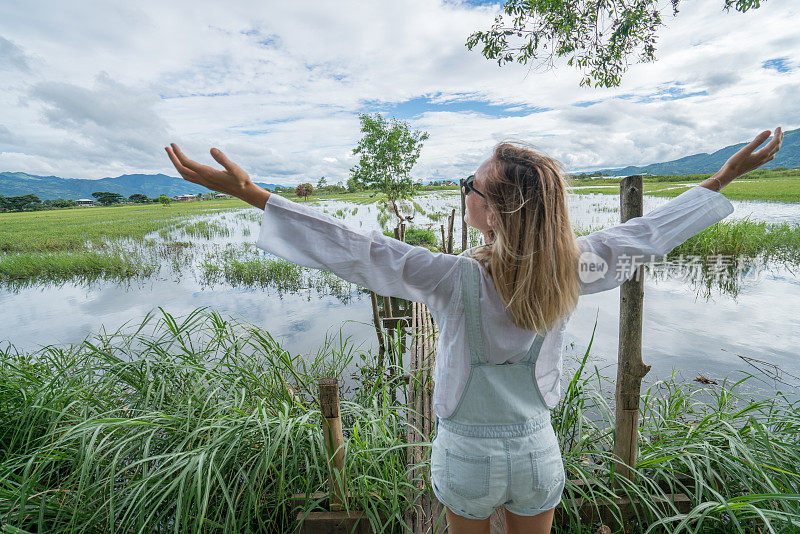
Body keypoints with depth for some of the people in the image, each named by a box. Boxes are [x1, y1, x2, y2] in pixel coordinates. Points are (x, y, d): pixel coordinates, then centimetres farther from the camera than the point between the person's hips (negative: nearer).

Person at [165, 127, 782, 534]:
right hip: (537, 452, 3)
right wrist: (724, 177, 12)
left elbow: (355, 250, -30)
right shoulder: (570, 272, -18)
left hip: (467, 455, -2)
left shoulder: (458, 280, -30)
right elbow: (649, 231, -4)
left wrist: (252, 193, -25)